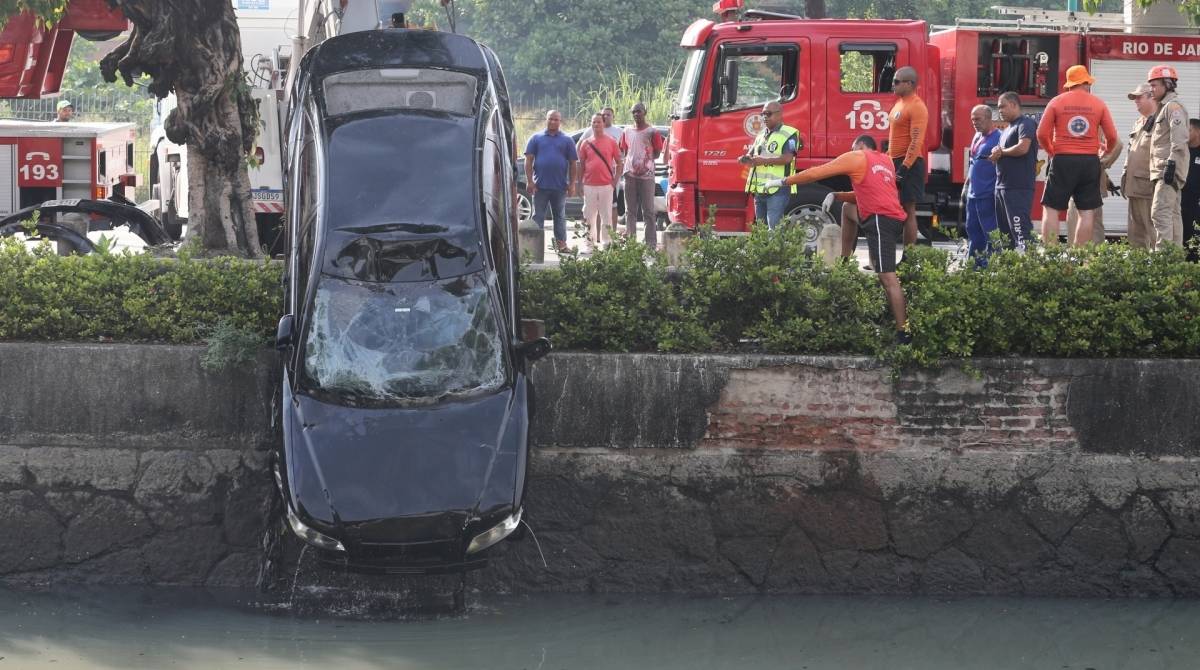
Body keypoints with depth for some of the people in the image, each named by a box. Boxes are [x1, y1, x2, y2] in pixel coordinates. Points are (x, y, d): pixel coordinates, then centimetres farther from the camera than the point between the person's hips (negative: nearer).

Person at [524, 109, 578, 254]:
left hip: (560, 186, 1)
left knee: (560, 216, 8)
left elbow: (573, 163, 8)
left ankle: (561, 243, 12)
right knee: (538, 216, 0)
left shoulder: (566, 140, 10)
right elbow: (529, 160, 3)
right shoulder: (536, 138, 7)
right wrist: (530, 181, -6)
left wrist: (572, 184, 0)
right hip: (540, 186, -1)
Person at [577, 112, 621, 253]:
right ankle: (590, 243, 12)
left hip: (606, 185, -2)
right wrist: (580, 183, 6)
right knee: (589, 216, 5)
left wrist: (615, 180, -1)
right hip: (589, 185, 2)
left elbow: (619, 162, 7)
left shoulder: (611, 142, 3)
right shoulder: (586, 143, 8)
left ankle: (606, 243, 6)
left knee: (606, 215, 0)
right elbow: (581, 164, 11)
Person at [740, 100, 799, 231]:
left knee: (774, 229, -16)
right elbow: (751, 154, 21)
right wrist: (746, 159, -4)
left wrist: (764, 160, -21)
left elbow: (787, 158, -16)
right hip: (760, 190, 8)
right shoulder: (761, 135, 21)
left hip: (777, 190, -8)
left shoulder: (789, 134, -4)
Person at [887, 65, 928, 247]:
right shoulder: (899, 104, 16)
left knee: (908, 210, -8)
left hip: (908, 164, -10)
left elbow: (916, 141, -21)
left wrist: (905, 168, -25)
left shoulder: (917, 107, -14)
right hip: (895, 163, 10)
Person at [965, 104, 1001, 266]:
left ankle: (990, 263, -4)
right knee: (972, 229, 13)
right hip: (973, 193, 9)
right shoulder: (977, 137, 16)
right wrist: (966, 185, 24)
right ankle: (973, 262, 19)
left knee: (990, 231, -6)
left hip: (987, 194, -9)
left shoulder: (997, 138, -11)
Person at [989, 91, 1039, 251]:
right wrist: (996, 155, 2)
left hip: (1019, 188, -10)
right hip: (1002, 187, 10)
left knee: (1021, 231, -16)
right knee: (1004, 231, 10)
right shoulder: (1007, 129, 23)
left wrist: (1001, 152, -6)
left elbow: (1022, 147, -21)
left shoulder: (1025, 124, -6)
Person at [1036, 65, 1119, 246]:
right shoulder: (1098, 104, 5)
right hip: (1090, 160, 1)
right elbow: (1112, 137, 3)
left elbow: (1042, 134, -2)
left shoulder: (1057, 102, 2)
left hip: (1063, 159, -1)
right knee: (1087, 212, 5)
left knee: (1051, 209, 2)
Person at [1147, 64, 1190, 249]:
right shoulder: (1164, 107, 22)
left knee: (1160, 212, -17)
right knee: (1173, 213, 11)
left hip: (1168, 170, -11)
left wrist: (1171, 164, -25)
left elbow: (1179, 139, -21)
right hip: (1164, 171, 11)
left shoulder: (1173, 107, -11)